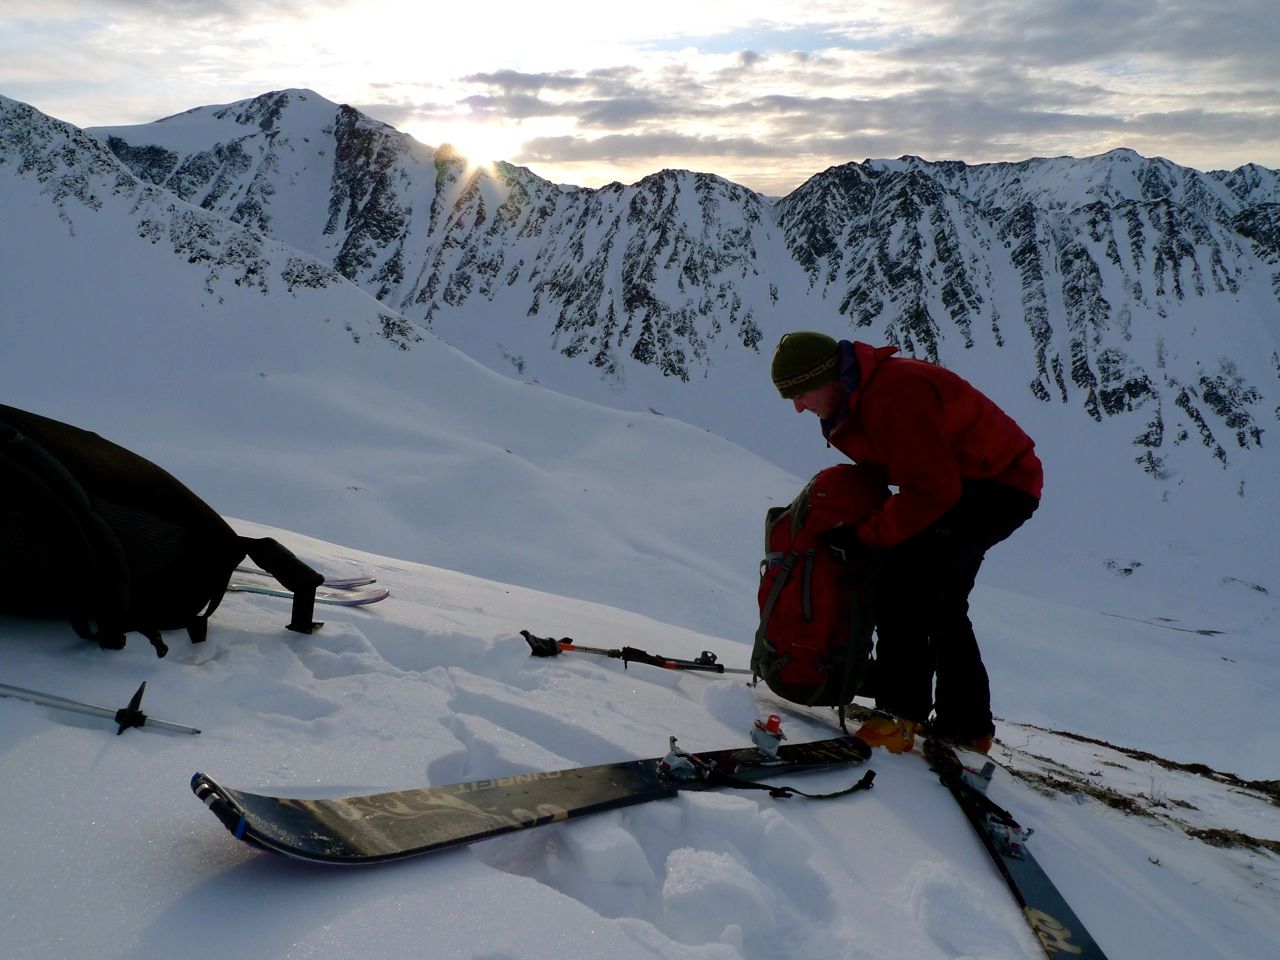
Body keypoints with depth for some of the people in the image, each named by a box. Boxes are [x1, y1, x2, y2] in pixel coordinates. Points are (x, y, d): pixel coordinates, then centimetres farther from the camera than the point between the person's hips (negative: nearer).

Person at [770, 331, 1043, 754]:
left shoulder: (894, 395, -31)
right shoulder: (860, 394, 2)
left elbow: (933, 491, -32)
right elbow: (884, 466, 14)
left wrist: (864, 536, -26)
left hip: (1002, 484, -11)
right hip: (964, 480, 11)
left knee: (901, 578, -23)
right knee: (939, 600, 14)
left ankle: (900, 713, -19)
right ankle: (967, 725, 25)